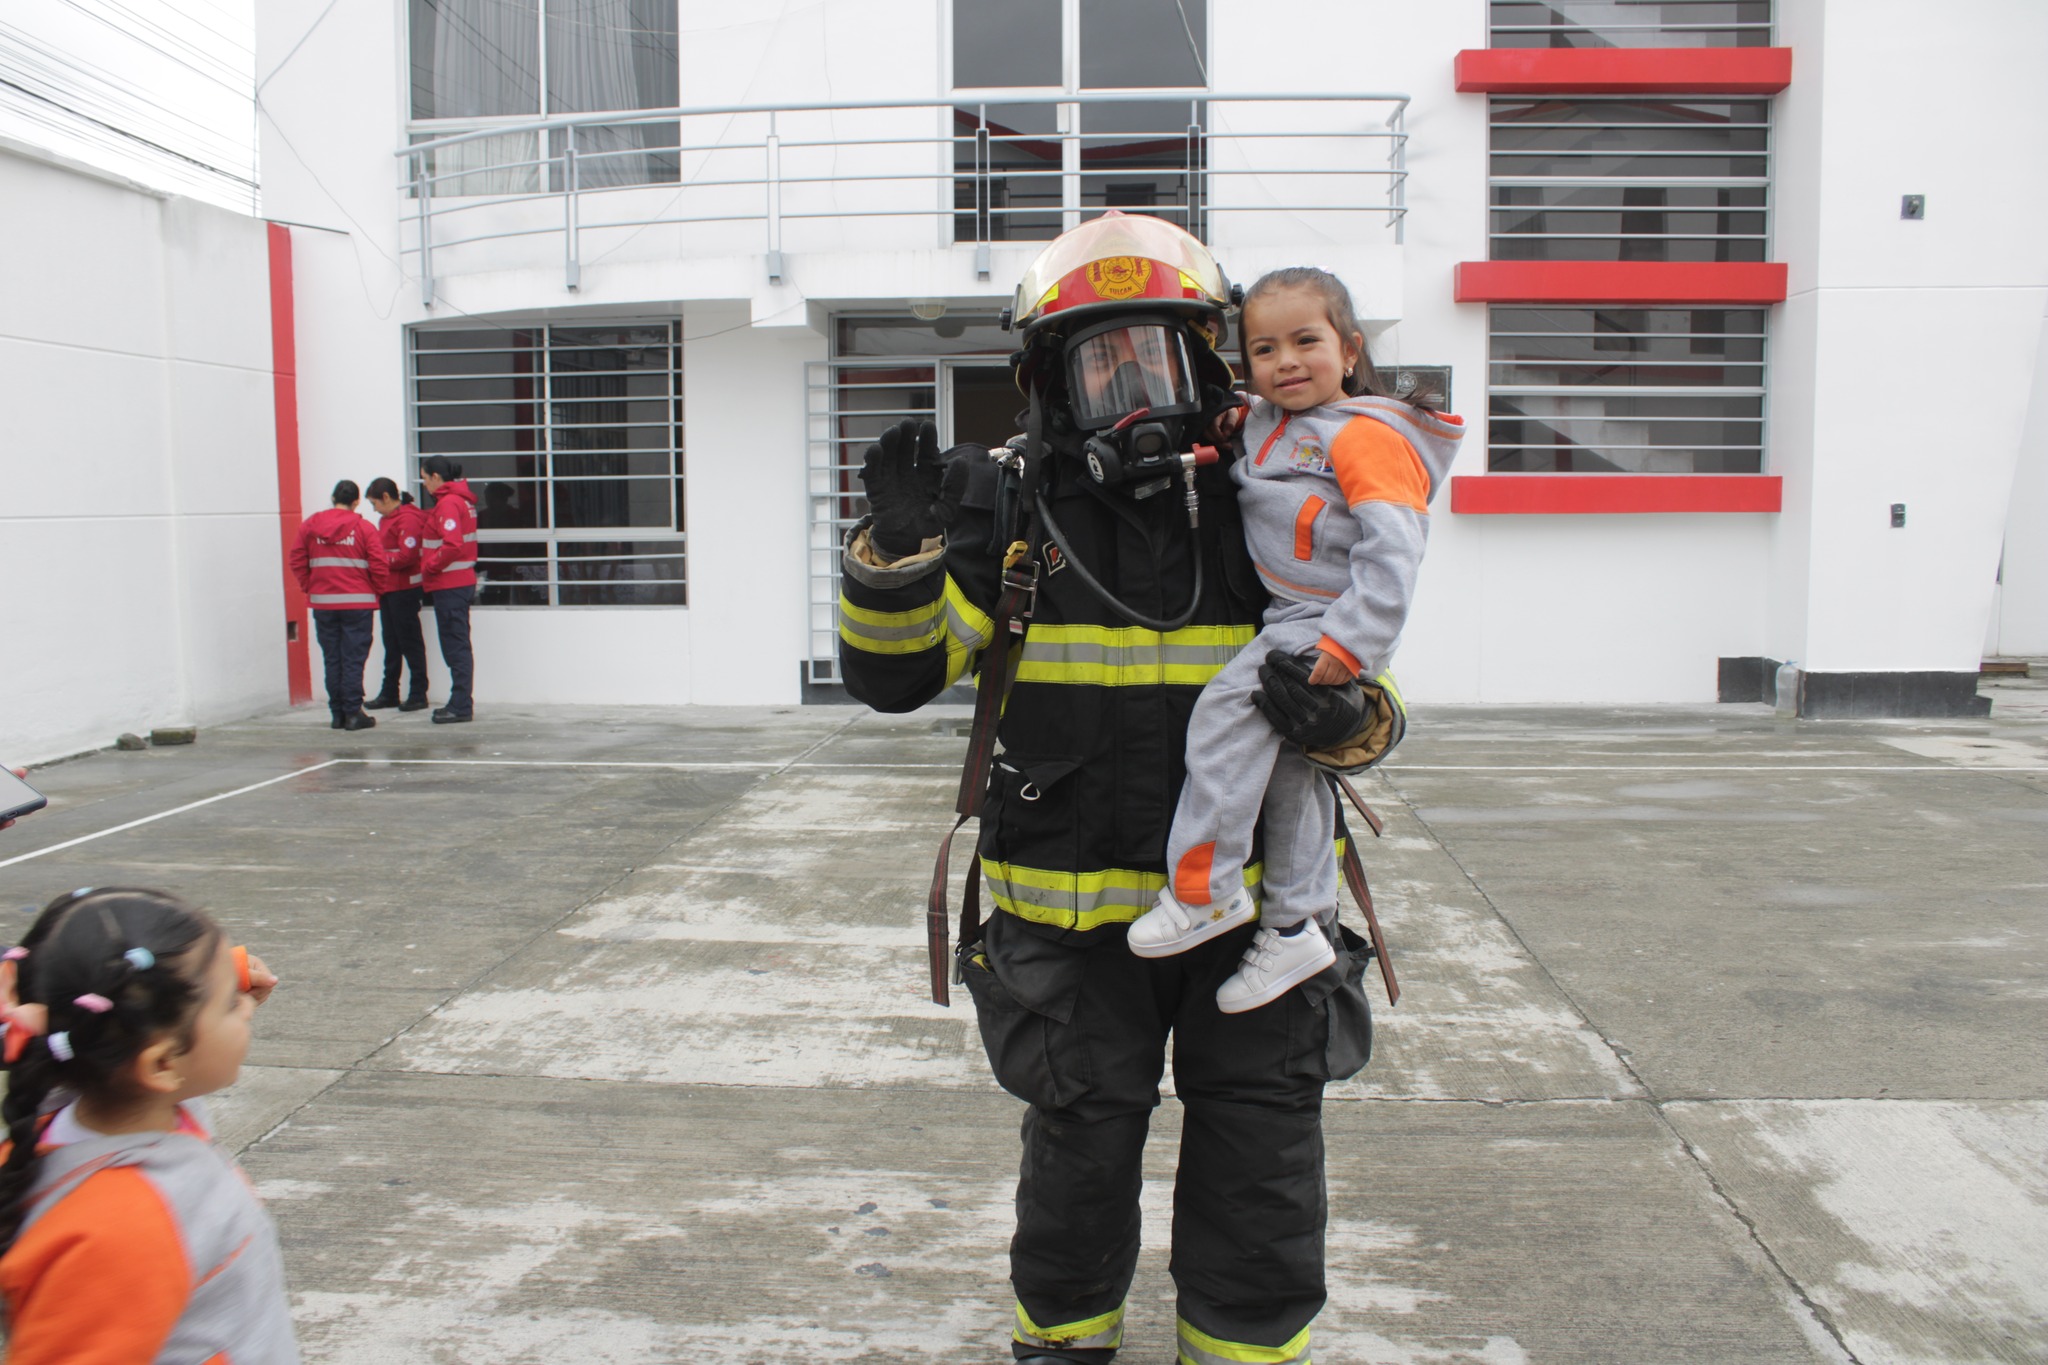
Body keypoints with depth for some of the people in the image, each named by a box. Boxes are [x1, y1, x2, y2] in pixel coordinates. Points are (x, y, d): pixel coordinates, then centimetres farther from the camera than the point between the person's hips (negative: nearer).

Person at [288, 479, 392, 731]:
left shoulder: (311, 525, 4)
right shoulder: (364, 528, -6)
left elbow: (296, 560, 5)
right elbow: (378, 566, -8)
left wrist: (310, 587, 14)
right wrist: (378, 590, 7)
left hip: (322, 603, 3)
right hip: (357, 602, -3)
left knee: (332, 659, 10)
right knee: (353, 659, 0)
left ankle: (337, 714, 13)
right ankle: (353, 713, -1)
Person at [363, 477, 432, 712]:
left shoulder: (408, 518, -14)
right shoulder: (386, 519, 17)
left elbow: (407, 556, -22)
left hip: (404, 589, -9)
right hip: (388, 589, 9)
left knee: (410, 641, -3)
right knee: (391, 642, 13)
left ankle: (419, 694, 3)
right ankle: (389, 693, 20)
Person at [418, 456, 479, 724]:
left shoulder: (448, 503, -14)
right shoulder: (461, 500, 15)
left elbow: (452, 545, -24)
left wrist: (428, 567, -13)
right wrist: (430, 565, 13)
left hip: (450, 586, -10)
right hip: (461, 582, 10)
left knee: (455, 646, -6)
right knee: (457, 645, 13)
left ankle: (460, 706, -4)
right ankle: (461, 702, 19)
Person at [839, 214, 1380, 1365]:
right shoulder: (1012, 505, -4)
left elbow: (1355, 680, 8)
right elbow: (895, 675, -8)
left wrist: (1348, 708, -15)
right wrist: (898, 547, -25)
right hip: (1079, 914, -1)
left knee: (1263, 1168, 11)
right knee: (1080, 1153, 16)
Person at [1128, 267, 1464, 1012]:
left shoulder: (1365, 435, -12)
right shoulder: (1259, 426, 12)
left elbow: (1391, 552, -21)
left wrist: (1348, 646, -27)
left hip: (1328, 619, -9)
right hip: (1286, 619, 9)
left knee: (1228, 709, -23)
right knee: (1289, 772, 12)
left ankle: (1205, 889, -15)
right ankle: (1293, 929, 22)